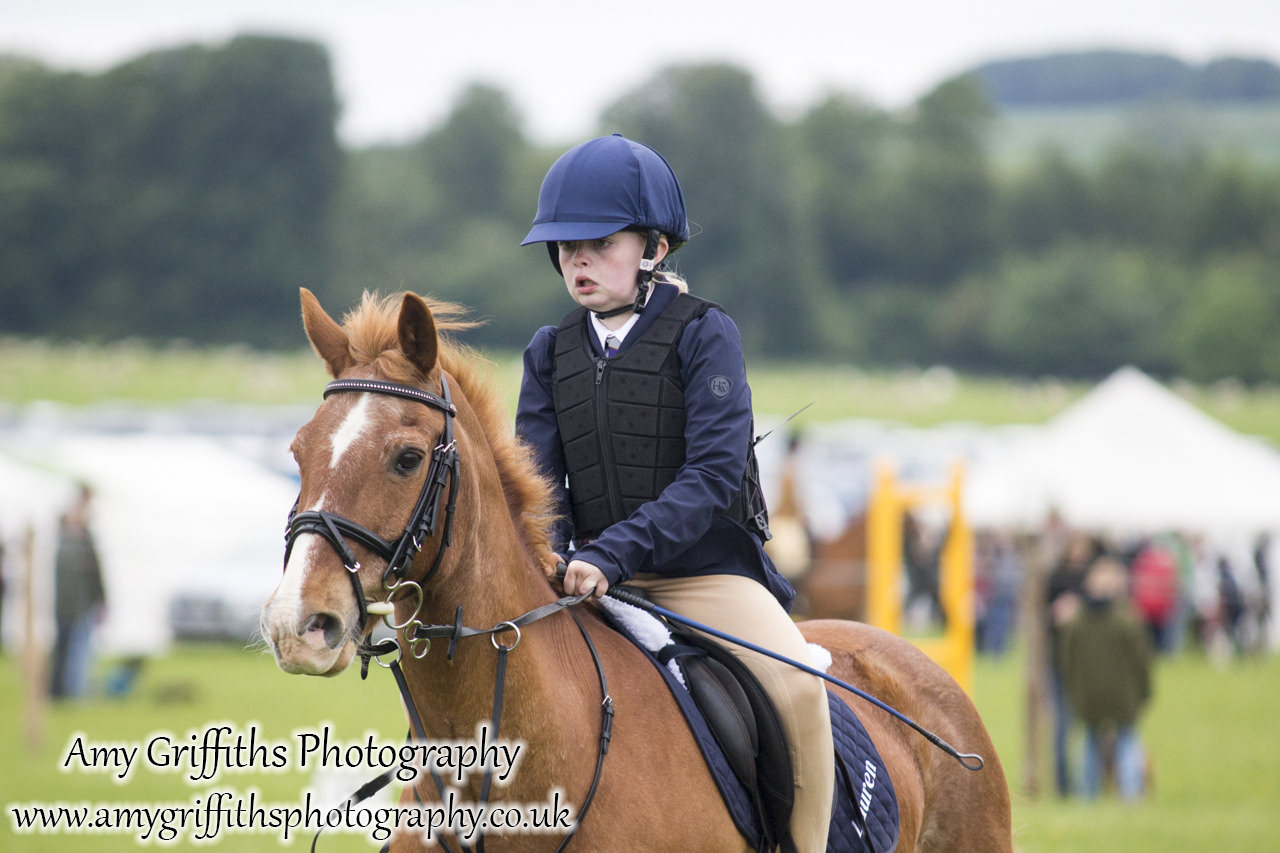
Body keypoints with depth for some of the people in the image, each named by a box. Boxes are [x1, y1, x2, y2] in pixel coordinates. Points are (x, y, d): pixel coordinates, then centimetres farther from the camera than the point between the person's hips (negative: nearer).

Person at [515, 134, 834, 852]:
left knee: (797, 683, -29)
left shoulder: (703, 333, -7)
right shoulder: (551, 353, 9)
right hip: (598, 582, 5)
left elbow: (713, 473, -17)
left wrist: (614, 553, -28)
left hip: (710, 575, -5)